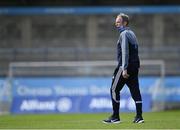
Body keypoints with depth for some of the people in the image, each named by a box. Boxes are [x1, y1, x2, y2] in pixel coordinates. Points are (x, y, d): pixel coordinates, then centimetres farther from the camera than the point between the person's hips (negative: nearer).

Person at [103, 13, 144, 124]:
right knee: (135, 90, 5)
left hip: (126, 66, -9)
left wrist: (124, 69, -24)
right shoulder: (132, 33, 19)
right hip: (135, 66, 9)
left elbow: (125, 52, -19)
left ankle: (115, 117, -1)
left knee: (114, 89, -1)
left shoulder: (124, 34, -10)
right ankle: (139, 117, 1)